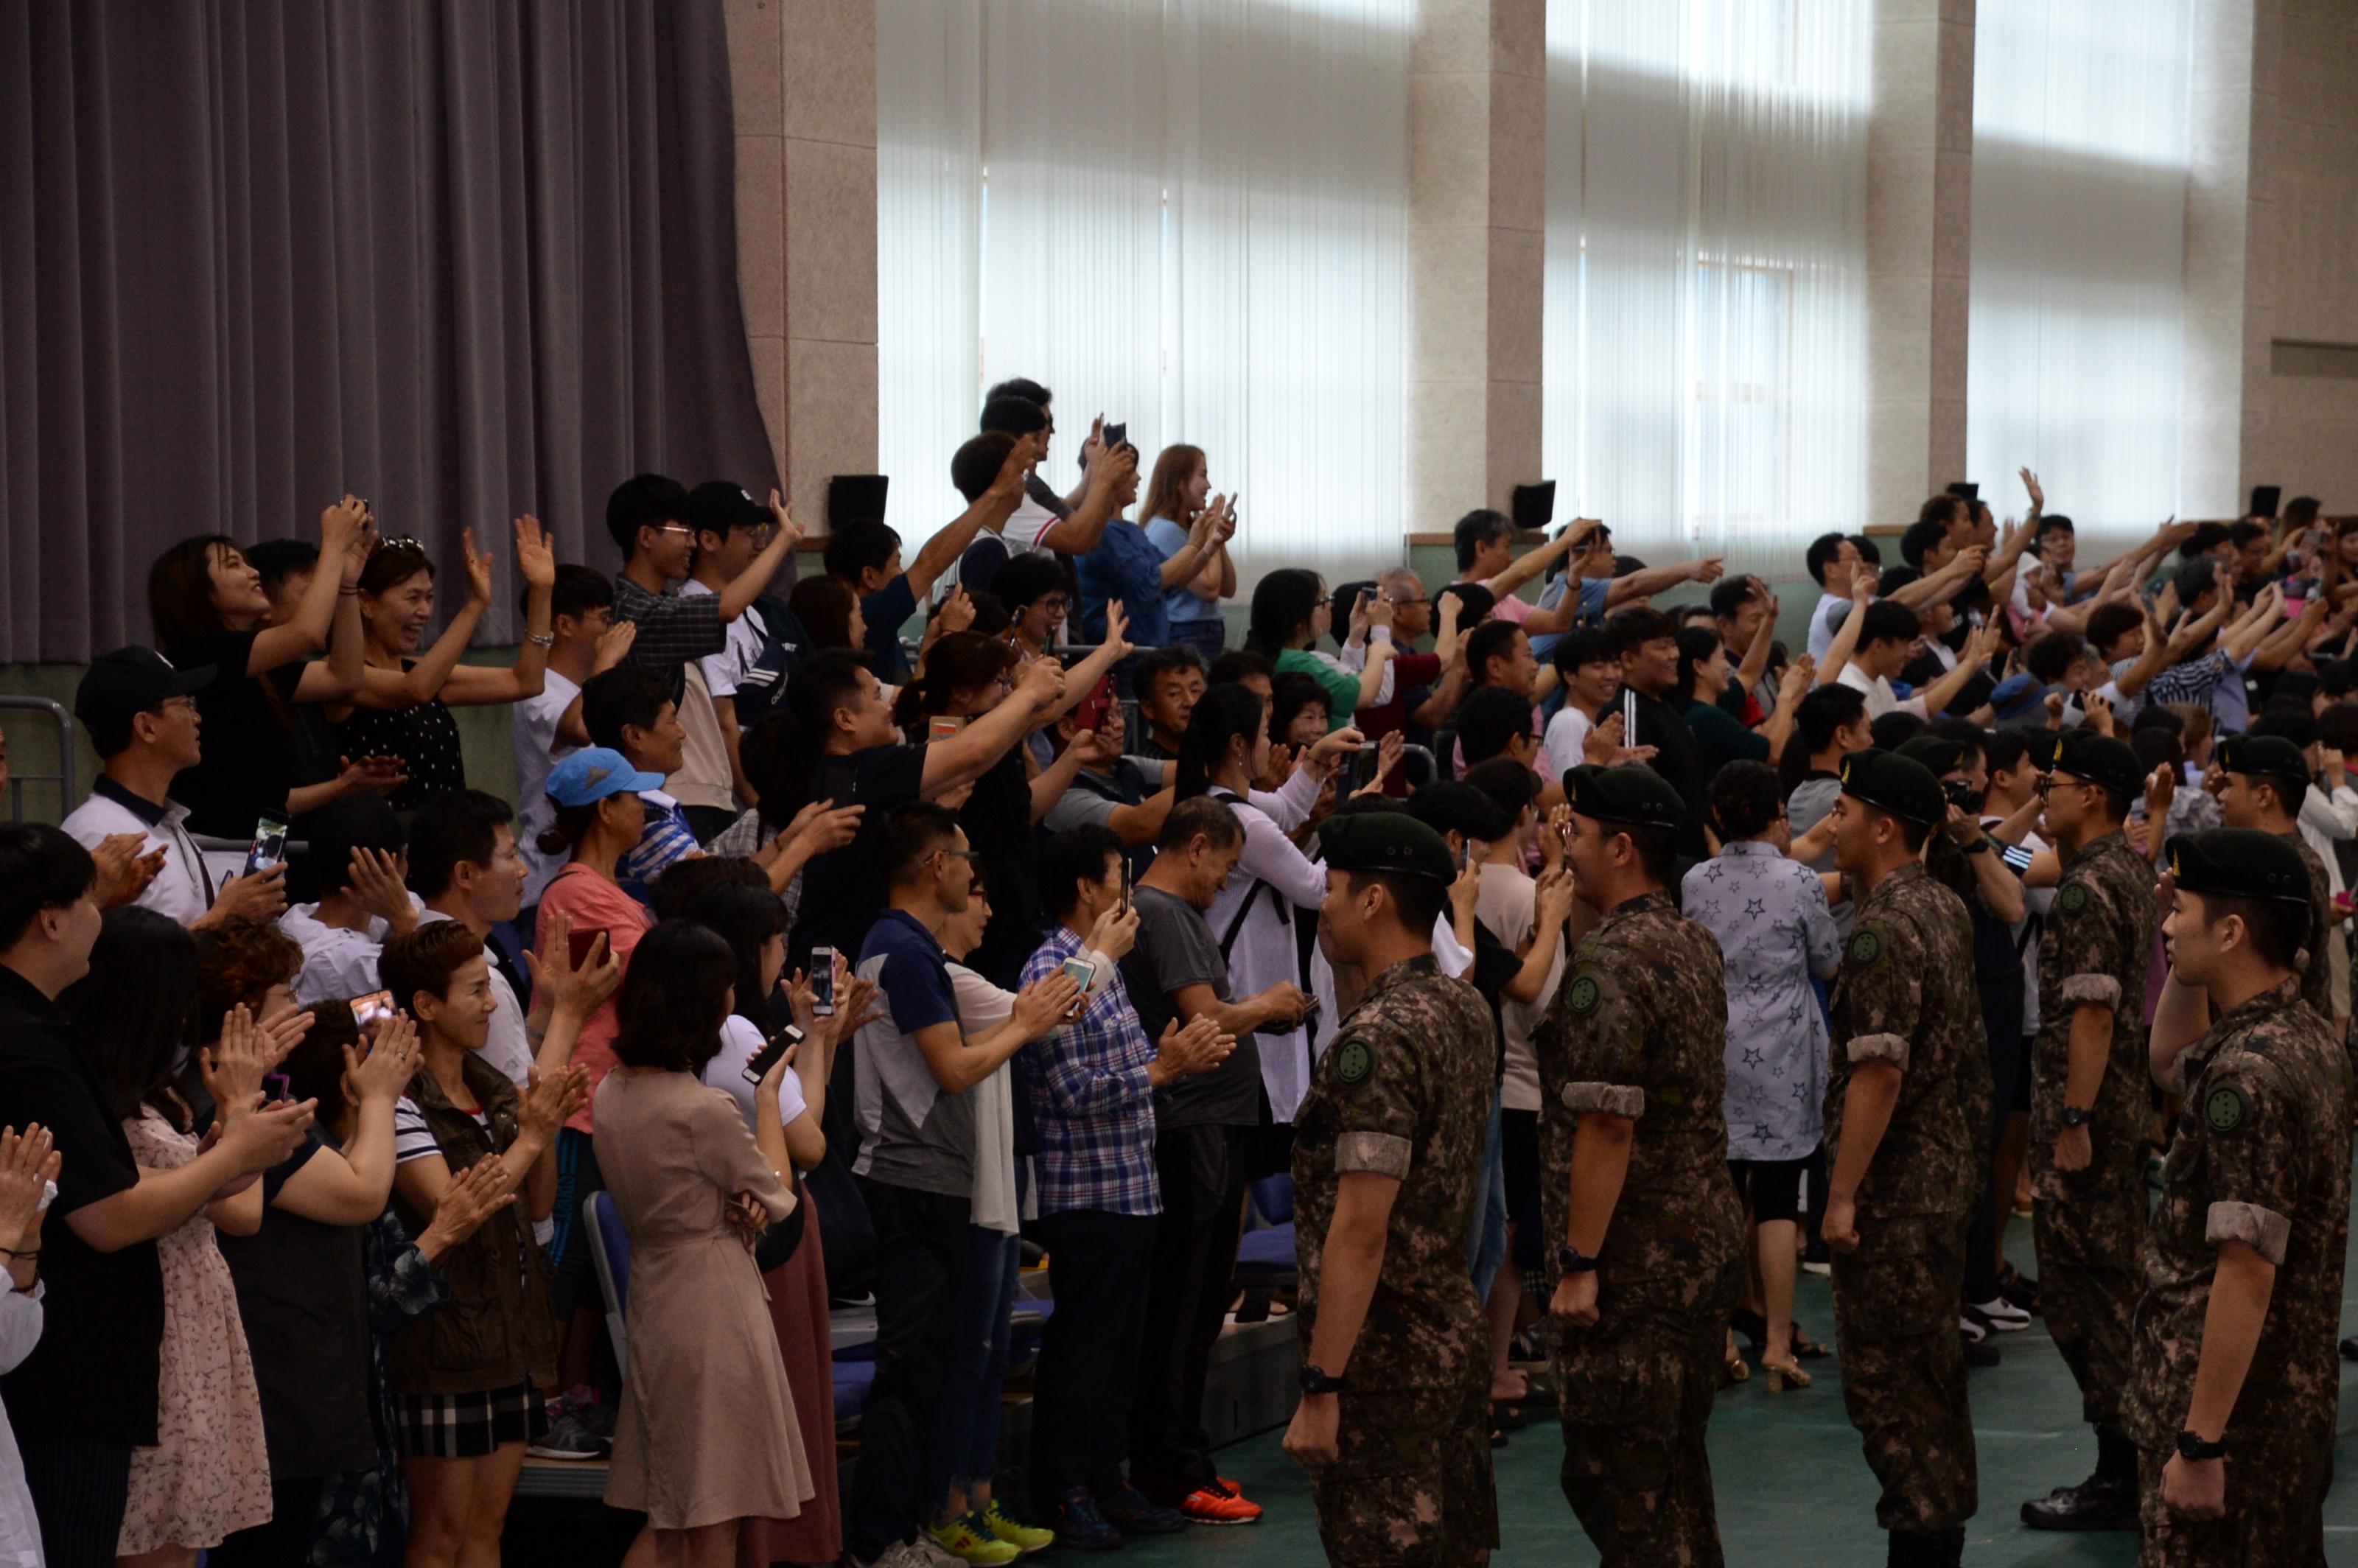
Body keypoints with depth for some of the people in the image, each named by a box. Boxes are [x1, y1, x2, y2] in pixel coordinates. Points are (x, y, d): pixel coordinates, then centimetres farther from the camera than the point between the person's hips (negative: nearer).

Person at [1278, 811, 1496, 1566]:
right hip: (1456, 1334, 9)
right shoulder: (1466, 1010, 9)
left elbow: (1361, 1228, -24)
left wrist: (1319, 1388, -22)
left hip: (1384, 1361, -9)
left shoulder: (1377, 1038, -19)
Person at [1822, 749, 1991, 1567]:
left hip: (1894, 1184, -10)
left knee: (1883, 1373, -3)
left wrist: (1842, 1193, -20)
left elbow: (1878, 1071, -24)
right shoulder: (1943, 907, 9)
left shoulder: (1883, 929, -20)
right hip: (1948, 1168, 10)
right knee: (1932, 1361, 17)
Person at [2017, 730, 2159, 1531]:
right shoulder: (2137, 871, 12)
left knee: (2084, 1290, -4)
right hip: (2136, 1097, 10)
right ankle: (2142, 1456, 23)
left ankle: (2118, 1479, 0)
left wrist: (2073, 1123, -23)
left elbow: (2093, 1012, -23)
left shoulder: (2088, 887, -18)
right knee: (2123, 1277, 16)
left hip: (2089, 1105, -10)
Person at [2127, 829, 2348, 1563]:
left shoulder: (2249, 1075, -23)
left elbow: (2246, 1273, -26)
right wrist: (2184, 965, 13)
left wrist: (2198, 1444, -24)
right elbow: (2170, 1066, 28)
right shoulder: (2305, 1039, 7)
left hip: (2231, 1412, -9)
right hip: (2295, 1397, 9)